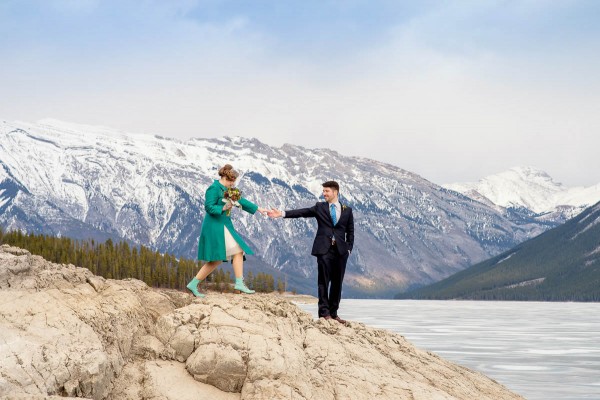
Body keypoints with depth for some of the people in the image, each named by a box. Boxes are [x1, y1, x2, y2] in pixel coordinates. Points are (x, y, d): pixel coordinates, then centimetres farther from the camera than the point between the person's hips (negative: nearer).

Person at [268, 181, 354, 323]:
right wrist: (282, 214, -13)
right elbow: (302, 212, -1)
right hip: (324, 249, -1)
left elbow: (350, 232, 13)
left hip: (341, 250, 1)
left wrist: (349, 248, 2)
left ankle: (333, 313, 12)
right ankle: (324, 312, -2)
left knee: (337, 282, 4)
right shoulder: (320, 207, 9)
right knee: (324, 281, -4)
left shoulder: (347, 210, 11)